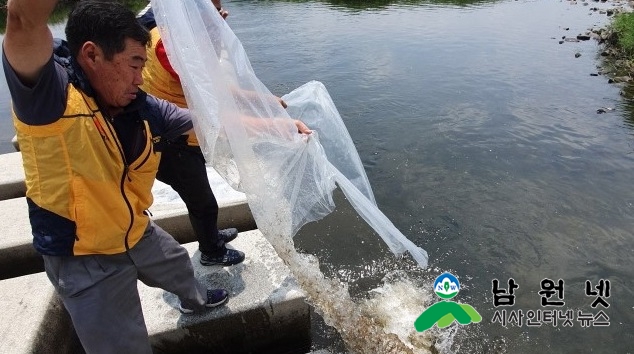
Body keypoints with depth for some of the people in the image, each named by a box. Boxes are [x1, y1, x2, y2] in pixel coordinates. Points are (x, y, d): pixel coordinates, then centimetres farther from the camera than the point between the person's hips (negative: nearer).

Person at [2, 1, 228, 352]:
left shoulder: (139, 107, -8)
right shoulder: (49, 94, -26)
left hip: (137, 234, 7)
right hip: (83, 259, -6)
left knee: (179, 267, 33)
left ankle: (195, 300, 68)